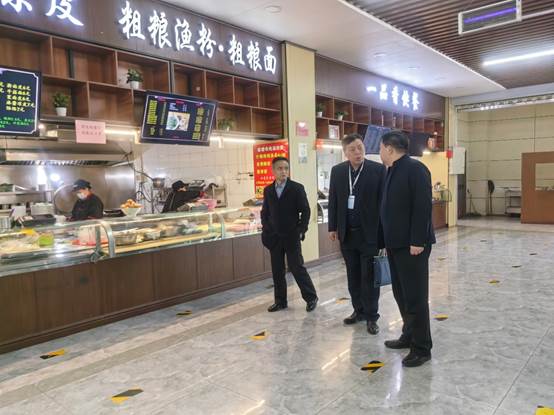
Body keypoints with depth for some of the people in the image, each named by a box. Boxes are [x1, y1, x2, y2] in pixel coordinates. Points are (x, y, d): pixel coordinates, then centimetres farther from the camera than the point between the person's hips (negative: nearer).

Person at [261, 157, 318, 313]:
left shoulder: (297, 188, -5)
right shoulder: (268, 190, 6)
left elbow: (305, 211, -4)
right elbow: (265, 212, 13)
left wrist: (301, 231, -9)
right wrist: (266, 229, 3)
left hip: (291, 236, -4)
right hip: (274, 237, 4)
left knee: (297, 268, -1)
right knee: (277, 270, 9)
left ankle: (311, 298, 14)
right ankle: (280, 301, 21)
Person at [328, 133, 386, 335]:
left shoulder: (378, 169, -7)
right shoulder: (337, 171, 5)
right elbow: (333, 200, 9)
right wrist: (332, 227, 6)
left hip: (369, 233, -4)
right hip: (347, 233, 4)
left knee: (369, 276, 4)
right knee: (353, 276, 14)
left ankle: (371, 316, 17)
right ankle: (359, 310, 29)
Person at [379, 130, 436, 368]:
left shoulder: (415, 169, -12)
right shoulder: (392, 171, 14)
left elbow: (423, 207, -19)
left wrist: (417, 241, -22)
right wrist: (385, 240, 13)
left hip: (411, 244, -9)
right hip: (395, 244, 9)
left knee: (415, 296, -1)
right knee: (401, 293, 16)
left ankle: (422, 348, 11)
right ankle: (409, 336, 30)